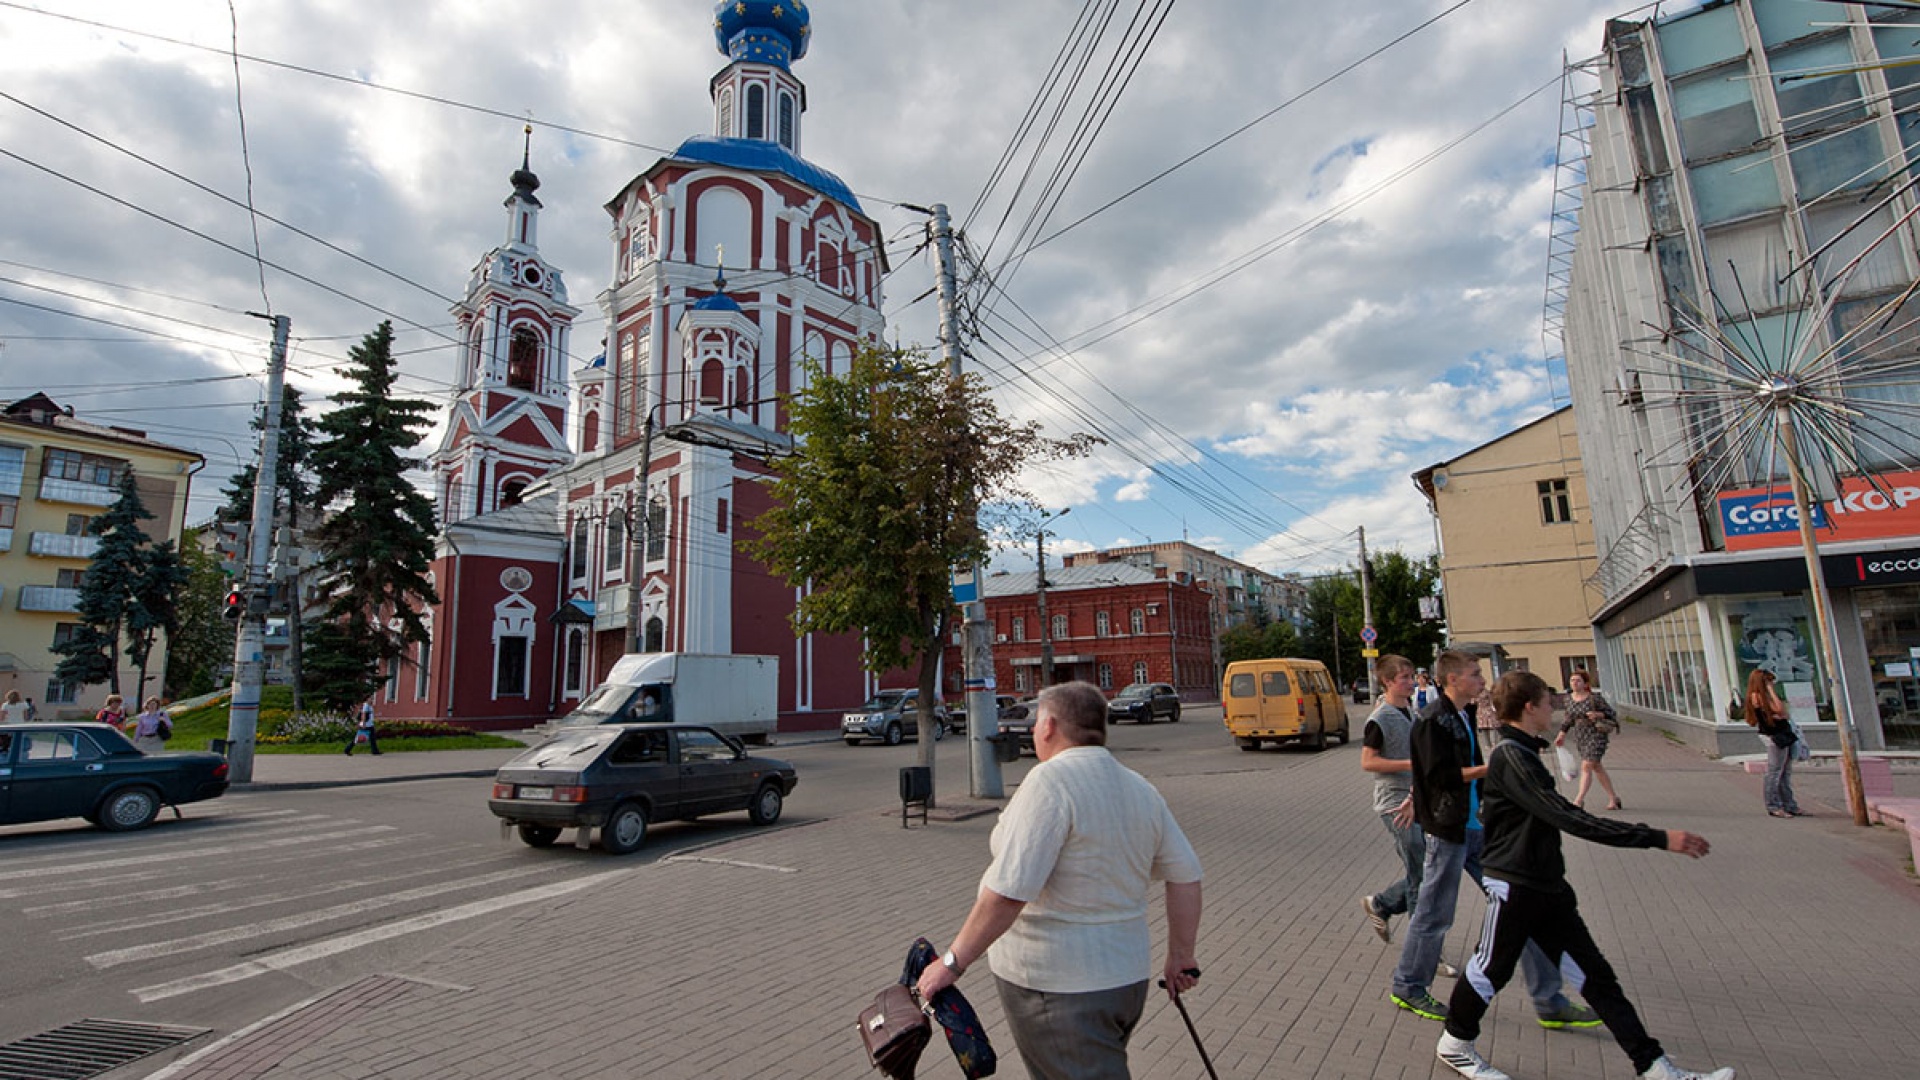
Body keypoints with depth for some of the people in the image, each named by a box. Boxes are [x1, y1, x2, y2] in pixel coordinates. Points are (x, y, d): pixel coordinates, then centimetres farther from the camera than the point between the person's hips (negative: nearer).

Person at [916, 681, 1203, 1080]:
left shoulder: (1051, 781, -21)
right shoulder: (1141, 789, 4)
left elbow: (1007, 892, -26)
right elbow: (1186, 877, 7)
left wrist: (953, 962, -17)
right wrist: (1181, 957, 17)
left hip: (1055, 987, -8)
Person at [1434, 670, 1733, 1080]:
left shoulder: (1521, 753, 11)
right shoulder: (1511, 757, -22)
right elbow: (1570, 819, -27)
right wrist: (1658, 838, -25)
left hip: (1547, 885, 9)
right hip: (1513, 887, -9)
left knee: (1597, 975, 9)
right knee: (1491, 969, 7)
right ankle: (1454, 1044, 25)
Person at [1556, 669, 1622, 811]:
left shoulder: (1595, 698, -13)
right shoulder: (1569, 698, 4)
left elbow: (1612, 714, -5)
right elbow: (1569, 718, 16)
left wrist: (1597, 714, -23)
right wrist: (1562, 734, 10)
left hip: (1596, 735, -6)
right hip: (1580, 737, 6)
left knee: (1586, 766, -14)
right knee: (1597, 768, 15)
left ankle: (1579, 800, -16)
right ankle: (1614, 798, 28)